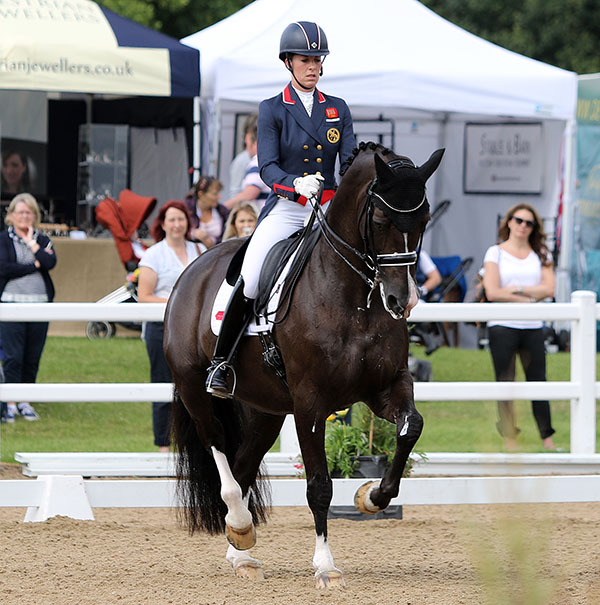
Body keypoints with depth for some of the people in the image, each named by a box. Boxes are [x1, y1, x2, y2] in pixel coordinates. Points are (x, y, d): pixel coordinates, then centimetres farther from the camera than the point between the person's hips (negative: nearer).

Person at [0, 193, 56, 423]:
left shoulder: (43, 240, 13)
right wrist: (34, 265, -7)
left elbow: (50, 262, -6)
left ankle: (25, 402, 13)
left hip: (40, 303, 3)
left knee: (32, 357, 4)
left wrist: (31, 243, -3)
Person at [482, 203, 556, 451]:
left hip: (532, 328, 2)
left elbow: (549, 289, -1)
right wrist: (529, 298, -7)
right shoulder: (495, 253, 3)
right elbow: (492, 293, -8)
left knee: (538, 382, 1)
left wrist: (517, 289, -9)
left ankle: (548, 440, 4)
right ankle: (510, 442, 2)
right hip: (502, 326, -2)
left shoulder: (541, 254, 11)